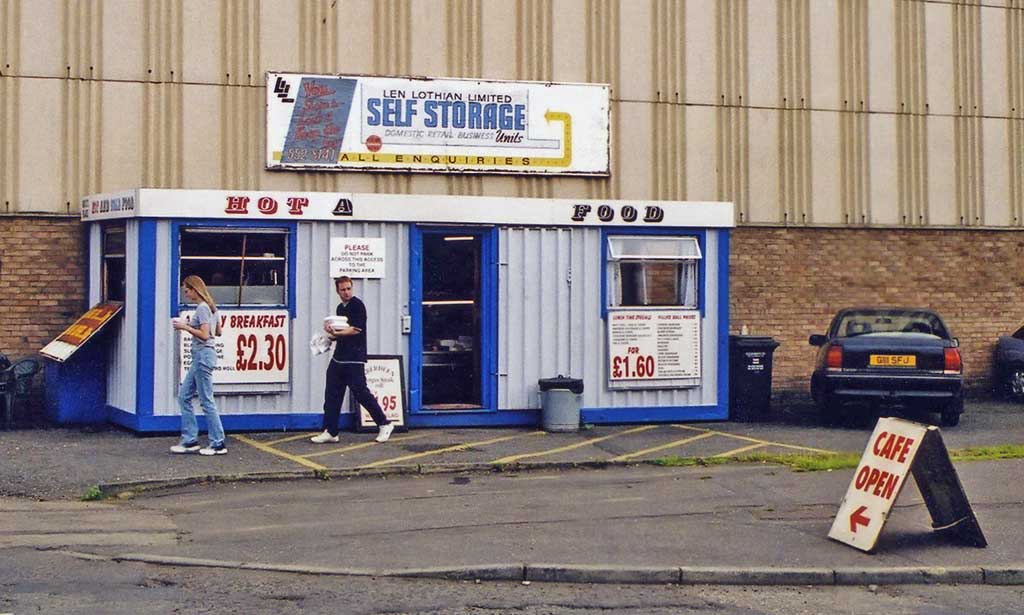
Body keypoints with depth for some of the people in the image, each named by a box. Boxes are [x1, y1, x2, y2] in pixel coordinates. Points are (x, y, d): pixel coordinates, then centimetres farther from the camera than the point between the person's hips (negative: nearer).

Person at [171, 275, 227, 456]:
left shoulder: (202, 308, -14)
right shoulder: (210, 307, 14)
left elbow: (204, 335, -21)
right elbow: (218, 331, 20)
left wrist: (186, 327, -14)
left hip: (203, 355, -10)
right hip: (200, 356, 10)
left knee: (206, 401, -5)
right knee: (184, 396, 12)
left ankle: (218, 444, 0)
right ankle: (189, 440, 14)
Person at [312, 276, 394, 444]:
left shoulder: (357, 305, -8)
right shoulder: (340, 308, 17)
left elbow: (356, 330, -16)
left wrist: (335, 333, -12)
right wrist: (332, 335, 6)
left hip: (354, 359, -8)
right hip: (339, 358, 8)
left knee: (360, 392, -7)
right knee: (332, 394, 4)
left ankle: (384, 424, 7)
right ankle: (330, 432, 8)